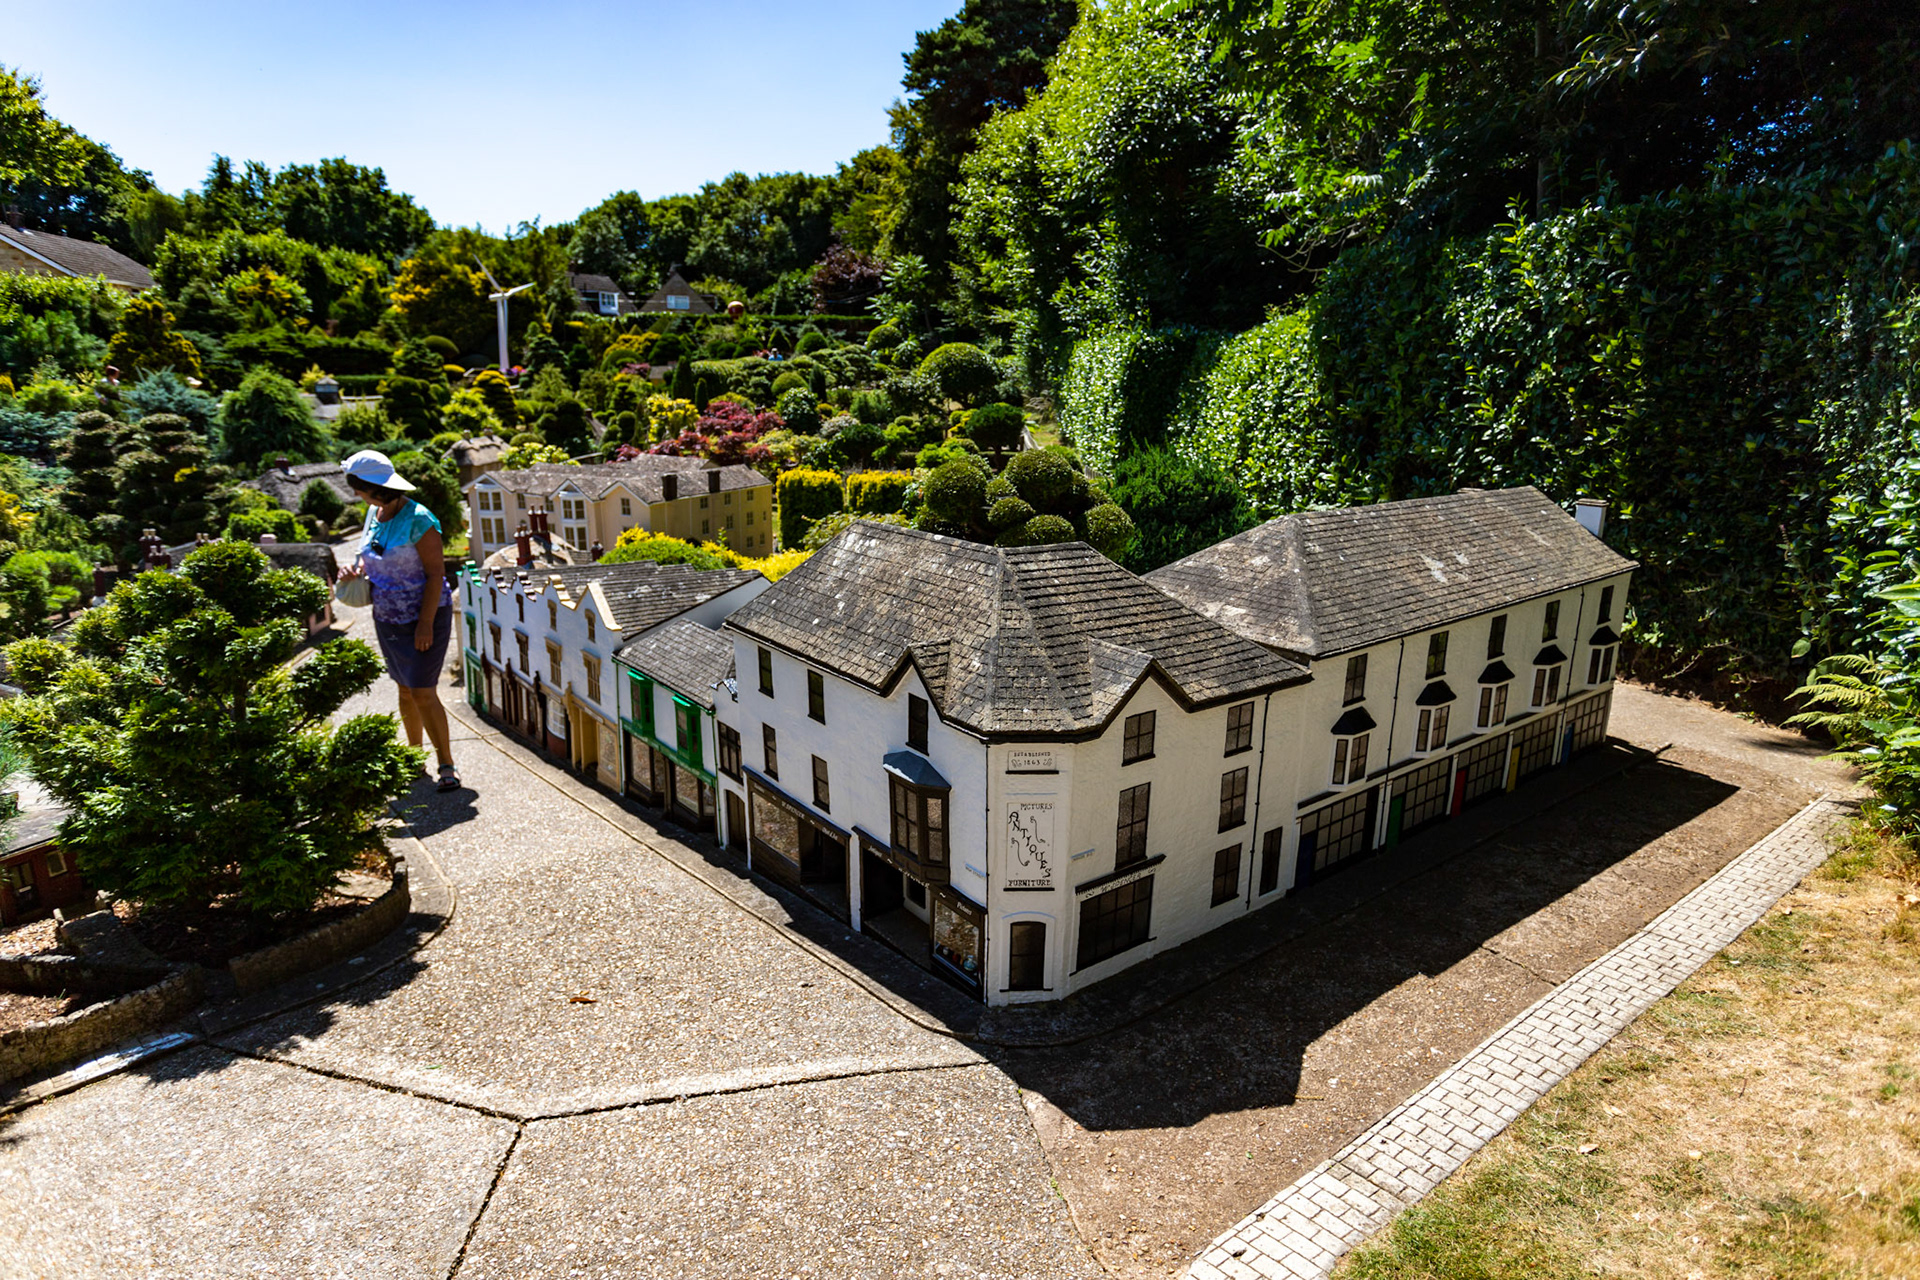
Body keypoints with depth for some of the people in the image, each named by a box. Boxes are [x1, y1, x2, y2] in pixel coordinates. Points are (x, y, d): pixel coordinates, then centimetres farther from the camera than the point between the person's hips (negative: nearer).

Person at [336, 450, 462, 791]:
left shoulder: (418, 520, -19)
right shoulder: (374, 513, 5)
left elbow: (436, 573, -18)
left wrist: (426, 623, -20)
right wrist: (357, 569, -2)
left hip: (424, 616, -7)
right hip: (388, 617, 7)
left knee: (423, 692, -9)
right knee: (405, 689, 13)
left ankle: (446, 764, 1)